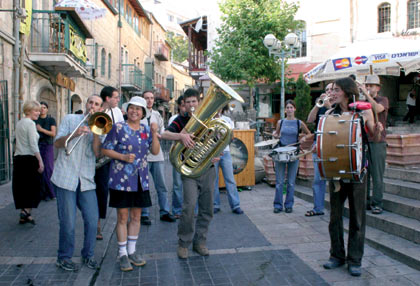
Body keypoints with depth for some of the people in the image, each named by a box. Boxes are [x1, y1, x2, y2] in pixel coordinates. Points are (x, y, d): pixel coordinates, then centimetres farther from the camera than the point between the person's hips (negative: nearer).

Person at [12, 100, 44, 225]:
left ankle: (23, 216, 16)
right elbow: (33, 144, -17)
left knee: (21, 186, 10)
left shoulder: (19, 123, 14)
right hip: (29, 158, -8)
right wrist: (40, 161, -17)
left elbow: (19, 141, 15)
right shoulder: (30, 123, -11)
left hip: (18, 158, 8)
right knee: (33, 186, 2)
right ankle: (26, 211, -5)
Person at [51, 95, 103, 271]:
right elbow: (57, 143, -2)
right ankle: (64, 258, 19)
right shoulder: (70, 119, 8)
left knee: (92, 221, 1)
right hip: (66, 178, -2)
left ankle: (88, 255, 21)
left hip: (87, 180, 3)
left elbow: (97, 153, -3)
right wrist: (74, 134, -18)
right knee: (68, 223, 0)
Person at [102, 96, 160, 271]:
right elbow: (105, 150, -5)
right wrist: (123, 156, -19)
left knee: (136, 216, 12)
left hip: (141, 180, 5)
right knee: (123, 217, 2)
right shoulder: (118, 128, -5)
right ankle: (122, 254, 16)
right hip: (121, 179, -4)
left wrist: (154, 134, -9)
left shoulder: (146, 130, 9)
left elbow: (155, 151, 5)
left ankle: (132, 251, 26)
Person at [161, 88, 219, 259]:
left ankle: (200, 241, 23)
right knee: (189, 206, -14)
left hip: (208, 169, 3)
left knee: (207, 209, 7)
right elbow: (164, 135, -17)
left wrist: (216, 155, -10)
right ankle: (183, 243, 4)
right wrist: (181, 136, -35)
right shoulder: (181, 120, 0)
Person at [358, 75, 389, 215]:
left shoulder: (383, 100, 4)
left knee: (377, 173, -4)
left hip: (378, 141, -4)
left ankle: (376, 203, 2)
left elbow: (377, 109, -19)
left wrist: (366, 93, -17)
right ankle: (365, 200, 14)